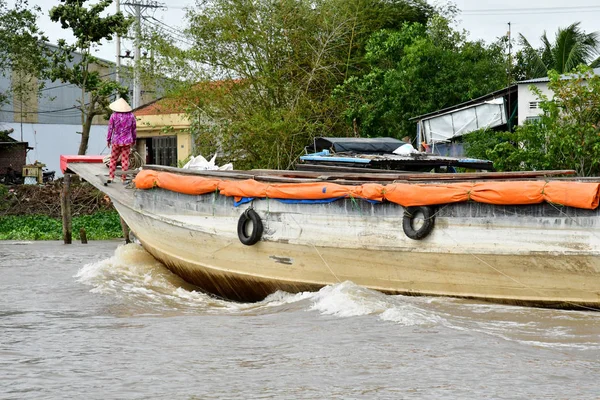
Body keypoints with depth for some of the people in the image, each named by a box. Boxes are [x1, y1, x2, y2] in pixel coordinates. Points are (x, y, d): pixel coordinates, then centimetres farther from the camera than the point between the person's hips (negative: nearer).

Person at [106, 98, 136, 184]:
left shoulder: (114, 116, -6)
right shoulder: (131, 115, 0)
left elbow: (110, 129, -2)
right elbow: (133, 129, 7)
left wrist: (108, 139, 9)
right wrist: (134, 139, 19)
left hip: (116, 141, -1)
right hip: (127, 141, 1)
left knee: (113, 159, 10)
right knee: (125, 160, 3)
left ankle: (111, 177, 7)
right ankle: (124, 179, 3)